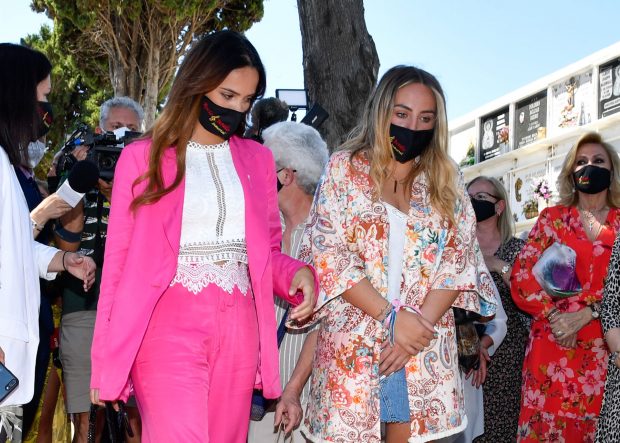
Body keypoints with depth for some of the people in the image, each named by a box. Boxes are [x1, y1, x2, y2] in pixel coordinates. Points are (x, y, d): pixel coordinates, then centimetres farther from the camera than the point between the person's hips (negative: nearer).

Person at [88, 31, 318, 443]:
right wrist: (106, 358, 1)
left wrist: (297, 274, -5)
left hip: (238, 331, 4)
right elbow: (119, 259, 4)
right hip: (167, 327, -4)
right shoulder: (142, 157, 4)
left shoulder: (257, 159, 14)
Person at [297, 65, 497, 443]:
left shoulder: (446, 180, 11)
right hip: (353, 344, -2)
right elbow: (328, 255, -6)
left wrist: (421, 324, -11)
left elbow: (459, 260, 3)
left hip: (426, 349, 2)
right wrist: (391, 316, -13)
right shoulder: (344, 169, 3)